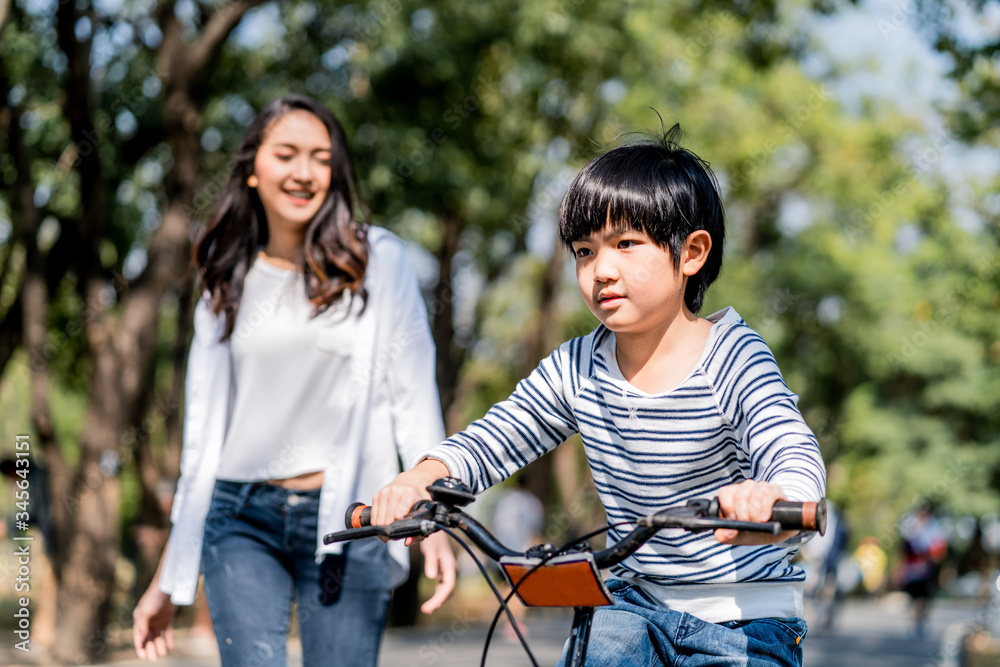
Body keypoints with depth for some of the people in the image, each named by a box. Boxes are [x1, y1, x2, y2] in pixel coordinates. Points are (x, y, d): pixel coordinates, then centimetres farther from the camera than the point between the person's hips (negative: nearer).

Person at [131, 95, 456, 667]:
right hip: (242, 519, 2)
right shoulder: (229, 281, 12)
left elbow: (413, 394, 1)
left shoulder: (378, 260, 3)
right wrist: (169, 578, 13)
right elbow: (204, 430, 14)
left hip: (349, 520, -2)